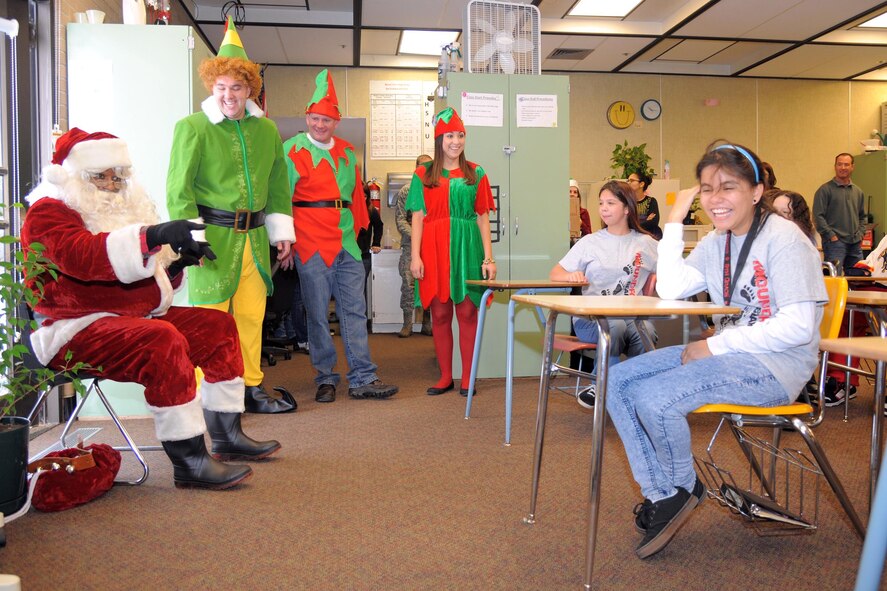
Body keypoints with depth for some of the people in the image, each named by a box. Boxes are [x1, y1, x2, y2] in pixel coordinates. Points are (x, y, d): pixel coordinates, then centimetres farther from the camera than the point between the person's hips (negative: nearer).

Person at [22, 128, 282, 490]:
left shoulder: (122, 205, 20)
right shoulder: (48, 212, -7)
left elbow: (148, 274, 23)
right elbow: (81, 255, -30)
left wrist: (177, 260, -1)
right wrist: (151, 236, -42)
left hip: (134, 316, 10)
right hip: (76, 330, -9)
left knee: (218, 327, 3)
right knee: (163, 341, -34)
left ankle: (227, 437, 5)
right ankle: (189, 463, -30)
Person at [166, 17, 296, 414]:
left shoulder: (266, 130, 11)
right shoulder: (193, 128, -5)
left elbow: (278, 185, 17)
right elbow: (178, 187, -7)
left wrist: (282, 231, 15)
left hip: (253, 236, 5)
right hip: (212, 235, -5)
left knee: (252, 315, 11)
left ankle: (251, 387, 25)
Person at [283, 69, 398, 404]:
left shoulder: (346, 152, 14)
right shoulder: (293, 150, -2)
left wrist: (358, 229, 16)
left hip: (346, 244, 5)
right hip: (311, 243, -5)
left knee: (354, 311, 5)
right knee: (318, 314, 2)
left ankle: (363, 379, 10)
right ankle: (325, 379, 13)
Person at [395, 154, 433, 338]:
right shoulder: (405, 191, 6)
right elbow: (400, 219, 2)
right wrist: (414, 236, -10)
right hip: (411, 244, -1)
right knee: (408, 282, -6)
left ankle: (427, 322, 11)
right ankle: (407, 323, 0)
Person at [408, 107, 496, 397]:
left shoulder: (476, 174, 9)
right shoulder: (423, 174, 9)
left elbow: (483, 218, 7)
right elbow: (417, 218, 4)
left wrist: (488, 257, -1)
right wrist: (415, 256, -5)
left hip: (467, 247, 0)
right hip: (435, 247, 0)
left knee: (467, 312, 0)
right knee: (439, 313, 3)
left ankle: (467, 378, 8)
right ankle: (445, 377, 14)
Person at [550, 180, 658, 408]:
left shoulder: (645, 243, 14)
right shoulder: (590, 242, 10)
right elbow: (554, 274, 7)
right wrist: (571, 275, -16)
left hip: (631, 315, 2)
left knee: (646, 332, -34)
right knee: (614, 326, -37)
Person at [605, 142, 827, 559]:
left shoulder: (783, 239, -13)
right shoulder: (715, 243, 11)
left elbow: (798, 327, -20)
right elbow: (670, 289, -2)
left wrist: (716, 346, -19)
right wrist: (674, 222, -2)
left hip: (775, 366, -8)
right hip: (726, 351, 8)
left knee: (652, 397, -26)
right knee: (618, 382, -4)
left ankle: (683, 487, 4)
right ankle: (660, 493, 4)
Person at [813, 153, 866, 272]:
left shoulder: (858, 192, 17)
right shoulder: (825, 190, -3)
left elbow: (862, 217, 24)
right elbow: (818, 216, -10)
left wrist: (860, 234, 8)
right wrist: (831, 236, -14)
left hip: (855, 244, 6)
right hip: (834, 243, -6)